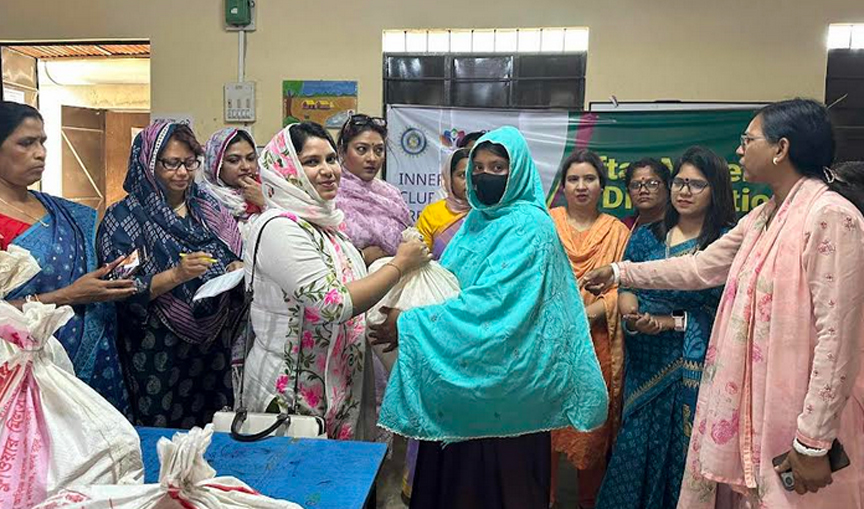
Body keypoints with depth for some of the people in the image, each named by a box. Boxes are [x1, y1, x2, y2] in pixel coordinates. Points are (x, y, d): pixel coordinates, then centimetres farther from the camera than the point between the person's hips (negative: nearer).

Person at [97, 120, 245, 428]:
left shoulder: (208, 208, 9)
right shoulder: (124, 217, -6)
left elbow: (235, 258, 16)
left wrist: (237, 268, -6)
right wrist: (176, 275, -24)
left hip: (214, 344, 4)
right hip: (158, 353, -4)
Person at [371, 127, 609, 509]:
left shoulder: (528, 227, -14)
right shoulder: (475, 221, 11)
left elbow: (490, 303, -23)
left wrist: (410, 325, -21)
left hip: (505, 379, -7)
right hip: (461, 371, 7)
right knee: (454, 469, 13)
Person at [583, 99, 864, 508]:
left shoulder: (830, 215, -17)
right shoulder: (762, 218, 10)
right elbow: (700, 268, 20)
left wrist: (814, 440, -19)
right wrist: (620, 273, 22)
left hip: (797, 416, -8)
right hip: (751, 406, 8)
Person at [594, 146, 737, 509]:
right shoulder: (646, 236, 11)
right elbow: (625, 288, 7)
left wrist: (673, 322, -13)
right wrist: (633, 318, -13)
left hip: (696, 366, -3)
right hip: (646, 363, 3)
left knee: (686, 452, 5)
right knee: (635, 448, 8)